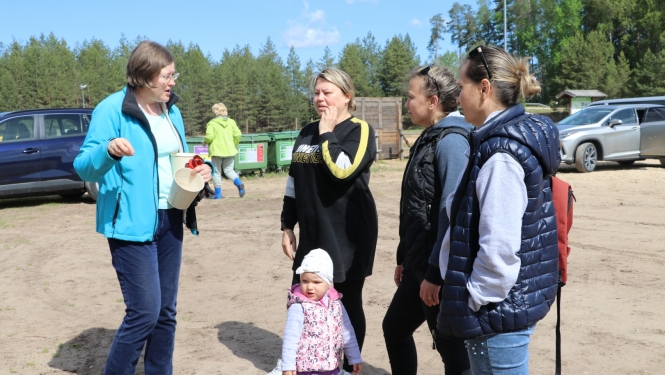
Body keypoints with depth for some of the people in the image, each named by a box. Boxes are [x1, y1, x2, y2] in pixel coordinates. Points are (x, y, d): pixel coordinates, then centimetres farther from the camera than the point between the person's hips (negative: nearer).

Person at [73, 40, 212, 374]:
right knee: (145, 312, -8)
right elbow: (84, 168, -16)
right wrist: (108, 150, -37)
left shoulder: (171, 111, 9)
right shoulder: (113, 109, -12)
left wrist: (202, 170, -1)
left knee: (166, 311, 12)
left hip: (169, 220, 7)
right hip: (132, 224, -7)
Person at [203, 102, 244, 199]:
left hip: (217, 150, -4)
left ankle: (218, 193, 10)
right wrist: (234, 144, 13)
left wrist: (204, 142, 4)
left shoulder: (212, 123, -8)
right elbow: (238, 134, -2)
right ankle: (239, 183, -14)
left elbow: (209, 136, -17)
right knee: (229, 170, 13)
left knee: (217, 172, 8)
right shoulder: (231, 122, 4)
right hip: (229, 150, 4)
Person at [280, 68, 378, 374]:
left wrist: (328, 133, -14)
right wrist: (287, 226, 11)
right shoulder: (307, 133, 11)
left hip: (348, 234, -6)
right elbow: (294, 181, 14)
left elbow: (342, 169, -26)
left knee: (347, 303, 6)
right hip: (313, 234, 6)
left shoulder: (359, 130, -7)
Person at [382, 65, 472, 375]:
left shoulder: (451, 141, -18)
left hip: (441, 270, -10)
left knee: (452, 348, 4)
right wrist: (404, 258, 19)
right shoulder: (429, 138, 12)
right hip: (419, 264, 10)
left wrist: (436, 273, -23)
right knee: (394, 327, 20)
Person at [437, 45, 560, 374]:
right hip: (512, 302, 9)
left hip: (497, 308, -9)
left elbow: (500, 248, -26)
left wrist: (473, 302, -14)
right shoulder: (517, 136, 9)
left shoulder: (501, 154, -22)